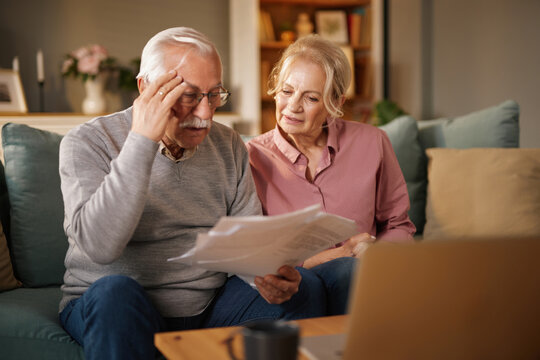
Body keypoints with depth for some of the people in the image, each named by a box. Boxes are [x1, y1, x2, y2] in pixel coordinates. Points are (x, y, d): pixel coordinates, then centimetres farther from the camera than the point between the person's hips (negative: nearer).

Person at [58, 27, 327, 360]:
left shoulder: (228, 145, 6)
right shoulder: (88, 143, -9)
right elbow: (100, 247, -25)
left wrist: (272, 274, -19)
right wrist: (142, 141, -27)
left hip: (210, 303, 4)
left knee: (305, 287, -15)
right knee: (114, 292, -37)